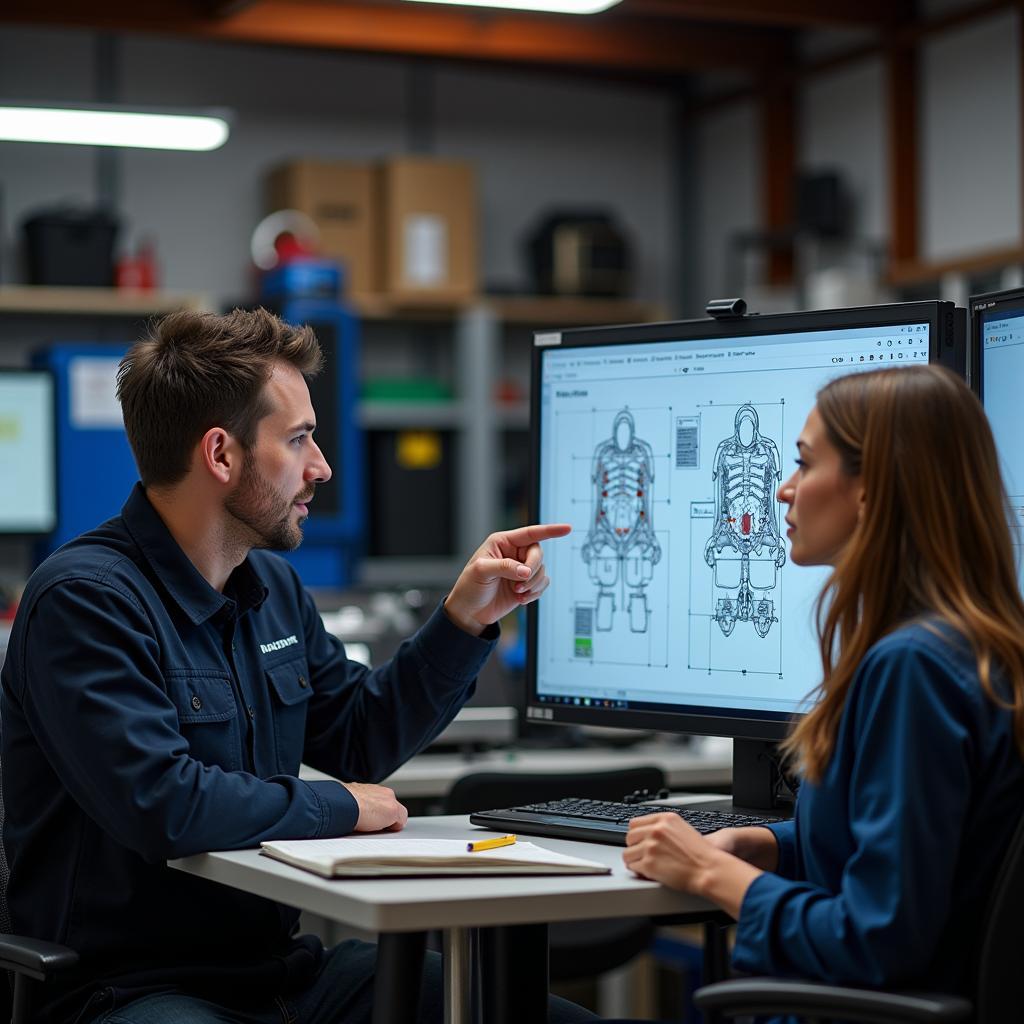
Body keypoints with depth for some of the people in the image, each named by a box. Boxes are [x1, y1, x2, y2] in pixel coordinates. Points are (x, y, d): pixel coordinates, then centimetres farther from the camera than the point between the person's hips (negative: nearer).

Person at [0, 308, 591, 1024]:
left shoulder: (273, 585, 12)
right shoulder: (85, 599, -15)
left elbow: (360, 742, 24)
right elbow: (163, 806, -27)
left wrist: (466, 617, 12)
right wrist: (339, 806, -11)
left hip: (281, 961, 8)